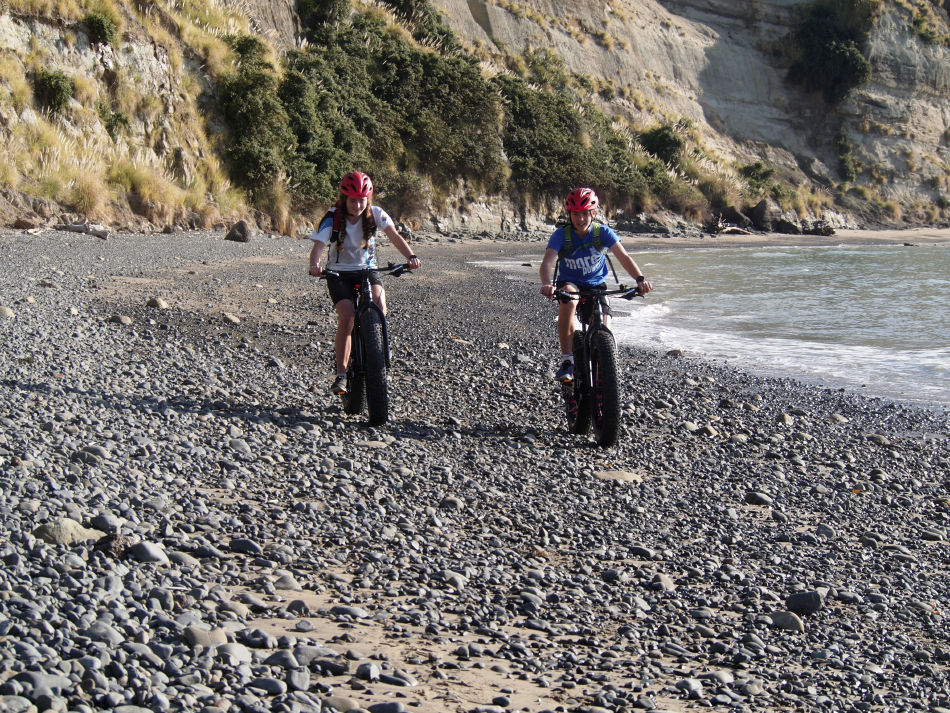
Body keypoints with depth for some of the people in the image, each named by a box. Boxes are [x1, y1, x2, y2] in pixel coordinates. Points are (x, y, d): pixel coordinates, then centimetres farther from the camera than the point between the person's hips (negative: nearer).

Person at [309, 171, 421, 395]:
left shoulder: (375, 214, -9)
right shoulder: (332, 218, -15)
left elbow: (394, 236, -19)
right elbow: (318, 245, -26)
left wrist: (410, 256, -37)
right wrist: (315, 265, -48)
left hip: (367, 269, 2)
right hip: (339, 273, -2)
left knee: (379, 304, -28)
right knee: (346, 318, -22)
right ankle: (341, 374, -15)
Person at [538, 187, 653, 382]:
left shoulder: (603, 232, -12)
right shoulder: (561, 235, -16)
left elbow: (623, 257, -22)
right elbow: (548, 261, -29)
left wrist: (640, 279, -40)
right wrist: (547, 284, -51)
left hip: (596, 285, 2)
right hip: (570, 283, -2)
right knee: (568, 300, -38)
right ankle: (567, 361, -33)